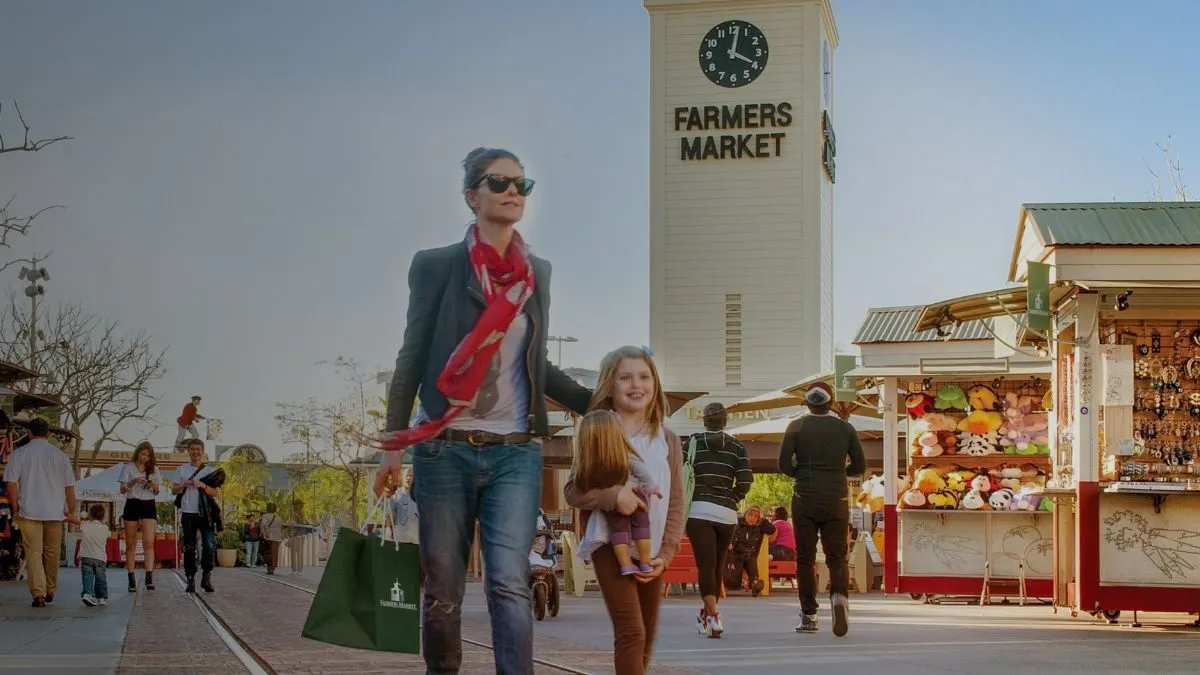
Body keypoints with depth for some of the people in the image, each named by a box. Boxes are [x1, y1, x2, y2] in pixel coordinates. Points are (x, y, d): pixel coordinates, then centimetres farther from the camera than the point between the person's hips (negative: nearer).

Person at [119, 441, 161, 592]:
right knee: (131, 544, 1)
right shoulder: (128, 468, 4)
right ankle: (131, 579, 2)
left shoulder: (153, 470, 11)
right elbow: (122, 490, -1)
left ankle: (149, 576, -23)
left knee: (149, 542, -14)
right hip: (132, 504, -1)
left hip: (148, 505, 1)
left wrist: (154, 486, -10)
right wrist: (133, 482, -20)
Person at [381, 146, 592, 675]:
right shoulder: (436, 266, 1)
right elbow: (412, 358, 1)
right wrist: (394, 442, -5)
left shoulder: (537, 272, 12)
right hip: (446, 450, -2)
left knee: (509, 582, -11)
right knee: (443, 588, 3)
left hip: (516, 453, 2)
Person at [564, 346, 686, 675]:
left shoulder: (667, 439, 8)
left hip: (651, 551, 5)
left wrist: (665, 552, -4)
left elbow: (675, 502, 7)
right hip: (611, 544, -5)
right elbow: (573, 490, -7)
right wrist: (613, 495, -25)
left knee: (646, 638, 10)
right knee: (631, 632, -16)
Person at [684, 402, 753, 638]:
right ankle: (705, 615, 29)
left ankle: (713, 616, -25)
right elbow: (746, 480, -2)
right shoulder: (736, 446, 8)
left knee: (705, 566, -7)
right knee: (717, 566, 16)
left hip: (699, 510, -2)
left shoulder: (693, 441, 5)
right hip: (727, 513, 2)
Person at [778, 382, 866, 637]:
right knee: (837, 556, 5)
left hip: (805, 499, -1)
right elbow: (859, 466, 5)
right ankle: (840, 595, -24)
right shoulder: (845, 428, 4)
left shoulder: (797, 427, -1)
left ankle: (809, 616, 7)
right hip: (837, 499, 1)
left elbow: (784, 465, -6)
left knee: (805, 558, 7)